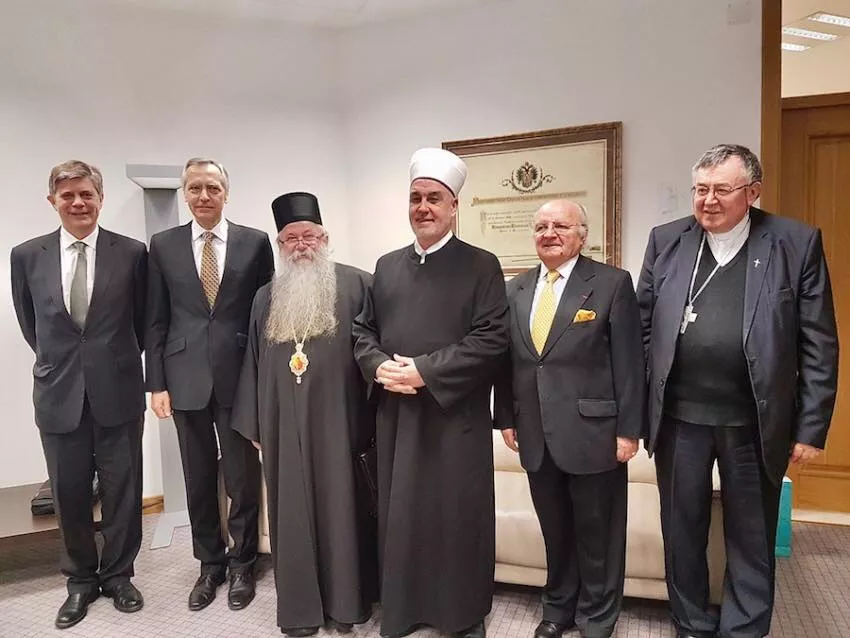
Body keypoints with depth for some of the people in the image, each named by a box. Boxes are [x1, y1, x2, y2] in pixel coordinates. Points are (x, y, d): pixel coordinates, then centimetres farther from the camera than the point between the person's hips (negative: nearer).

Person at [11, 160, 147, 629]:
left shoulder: (132, 252, -5)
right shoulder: (26, 255, 1)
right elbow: (29, 323, 14)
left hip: (117, 392, -1)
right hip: (58, 394, 2)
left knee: (122, 490, 9)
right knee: (69, 494, 12)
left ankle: (117, 574, 29)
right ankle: (81, 579, 32)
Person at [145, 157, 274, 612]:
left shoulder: (255, 242, 1)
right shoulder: (163, 245, 5)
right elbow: (156, 319, 4)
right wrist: (157, 382, 0)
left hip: (239, 376, -1)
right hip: (186, 379, 2)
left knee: (243, 475, 7)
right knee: (199, 478, 13)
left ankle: (242, 563, 27)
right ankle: (210, 563, 31)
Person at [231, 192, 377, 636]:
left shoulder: (357, 285, -1)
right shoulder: (266, 298, 12)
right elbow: (253, 362, 13)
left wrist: (374, 414, -8)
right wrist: (253, 424, 10)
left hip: (339, 419, -3)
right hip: (284, 424, 4)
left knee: (341, 505, 6)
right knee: (292, 509, 10)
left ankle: (346, 601, 23)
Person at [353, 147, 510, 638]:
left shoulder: (482, 266, -3)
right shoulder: (387, 266, 12)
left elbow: (490, 340, -13)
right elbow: (363, 331, 13)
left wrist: (423, 371, -17)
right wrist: (380, 367, -8)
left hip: (456, 417, -4)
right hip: (396, 416, 4)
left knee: (459, 518, 7)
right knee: (400, 516, 12)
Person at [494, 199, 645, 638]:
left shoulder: (612, 283, -5)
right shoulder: (516, 288, 9)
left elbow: (629, 362, -8)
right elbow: (507, 358, 10)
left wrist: (629, 429, -10)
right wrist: (506, 417, 7)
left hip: (592, 431, -4)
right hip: (536, 433, 4)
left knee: (596, 533, 11)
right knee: (554, 530, 17)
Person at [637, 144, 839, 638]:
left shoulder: (798, 244, -3)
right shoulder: (666, 241, 2)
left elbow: (819, 346, -3)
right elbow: (643, 328, 4)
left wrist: (811, 427, -5)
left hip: (755, 422, -1)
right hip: (679, 417, 2)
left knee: (752, 540, 13)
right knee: (682, 531, 15)